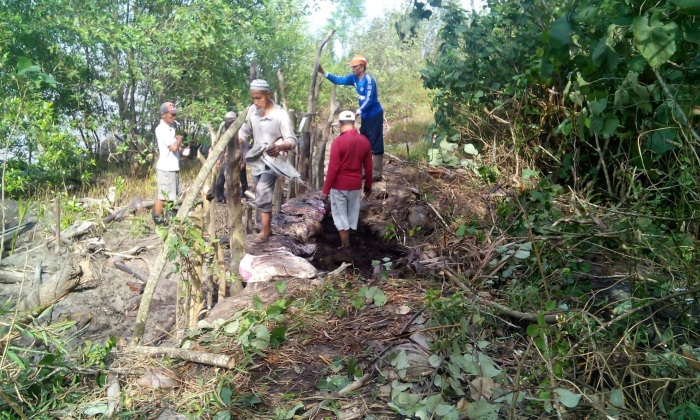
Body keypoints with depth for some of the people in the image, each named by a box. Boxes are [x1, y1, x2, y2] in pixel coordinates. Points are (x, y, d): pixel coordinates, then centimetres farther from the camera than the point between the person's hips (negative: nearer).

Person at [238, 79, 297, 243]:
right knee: (261, 196, 13)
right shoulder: (251, 110, -2)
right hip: (256, 160, 6)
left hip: (272, 160, -6)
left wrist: (280, 147, -39)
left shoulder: (280, 114, -18)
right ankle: (267, 227, 27)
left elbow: (292, 139, -18)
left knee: (262, 194, -18)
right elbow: (244, 131, 12)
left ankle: (264, 231, -7)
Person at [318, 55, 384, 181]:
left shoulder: (369, 80, -21)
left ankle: (378, 174, -3)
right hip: (365, 116, 9)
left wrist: (357, 111, -31)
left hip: (375, 115, -9)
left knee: (376, 144, -6)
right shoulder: (354, 78, 4)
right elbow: (339, 80, 6)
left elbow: (369, 101, -26)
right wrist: (323, 72, -2)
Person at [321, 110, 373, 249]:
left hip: (339, 185, -4)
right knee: (352, 213, 15)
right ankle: (347, 240, 24)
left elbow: (333, 168, -17)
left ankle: (345, 243, 7)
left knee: (340, 214, 7)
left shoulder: (338, 142, -15)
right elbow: (368, 167, 5)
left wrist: (325, 189, -12)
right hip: (356, 185, 4)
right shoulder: (364, 141, 0)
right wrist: (368, 185, 17)